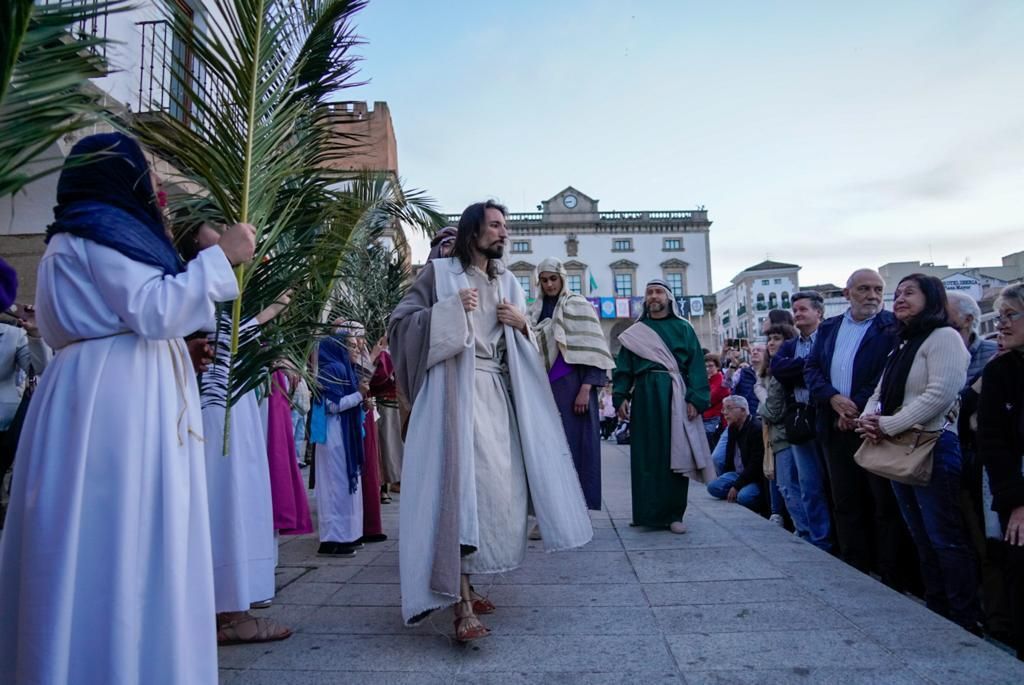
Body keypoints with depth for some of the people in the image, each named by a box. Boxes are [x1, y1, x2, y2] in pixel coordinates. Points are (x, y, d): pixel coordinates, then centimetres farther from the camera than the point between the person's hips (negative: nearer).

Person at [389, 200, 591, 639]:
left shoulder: (507, 282, 20)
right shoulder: (439, 272, 4)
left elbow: (524, 346, 25)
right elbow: (400, 322, -3)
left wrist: (522, 323, 2)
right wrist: (452, 307, -13)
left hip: (499, 393, 6)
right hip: (457, 390, -6)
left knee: (496, 485, 5)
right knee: (462, 482, -16)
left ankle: (461, 584, 22)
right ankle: (461, 606, -15)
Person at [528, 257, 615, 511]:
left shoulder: (579, 305, 1)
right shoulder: (535, 311, 16)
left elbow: (591, 349, -6)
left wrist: (585, 389, -16)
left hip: (571, 385, -5)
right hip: (544, 387, 5)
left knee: (575, 446, -5)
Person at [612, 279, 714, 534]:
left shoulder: (683, 328, 8)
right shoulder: (635, 333, 13)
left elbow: (696, 365, 1)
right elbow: (624, 368, 9)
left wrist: (695, 398, -10)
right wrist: (621, 397, -4)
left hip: (675, 396, -1)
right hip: (645, 397, 1)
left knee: (675, 454, 0)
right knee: (646, 456, 1)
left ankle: (674, 514, 8)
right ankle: (649, 512, 9)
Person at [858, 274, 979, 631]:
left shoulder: (944, 337, -8)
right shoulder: (902, 346, 18)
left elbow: (940, 395, -19)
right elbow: (881, 394, 16)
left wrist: (887, 425, -17)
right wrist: (868, 418, -5)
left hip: (933, 447, -8)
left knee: (945, 538, -2)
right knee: (921, 538, 15)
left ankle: (966, 619, 10)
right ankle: (936, 610, 25)